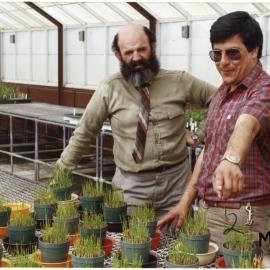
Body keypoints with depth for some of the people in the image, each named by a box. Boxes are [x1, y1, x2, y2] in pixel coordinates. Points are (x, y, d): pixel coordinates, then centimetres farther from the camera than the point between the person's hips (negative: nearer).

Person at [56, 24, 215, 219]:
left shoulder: (179, 82, -1)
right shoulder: (109, 89, -3)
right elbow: (84, 132, 4)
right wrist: (62, 169, 5)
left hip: (175, 181, 1)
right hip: (131, 184, -1)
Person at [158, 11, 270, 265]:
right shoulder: (220, 94, 12)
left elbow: (246, 124, -38)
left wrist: (231, 159, -57)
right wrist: (185, 202, 11)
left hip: (244, 220, -8)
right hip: (207, 211, 8)